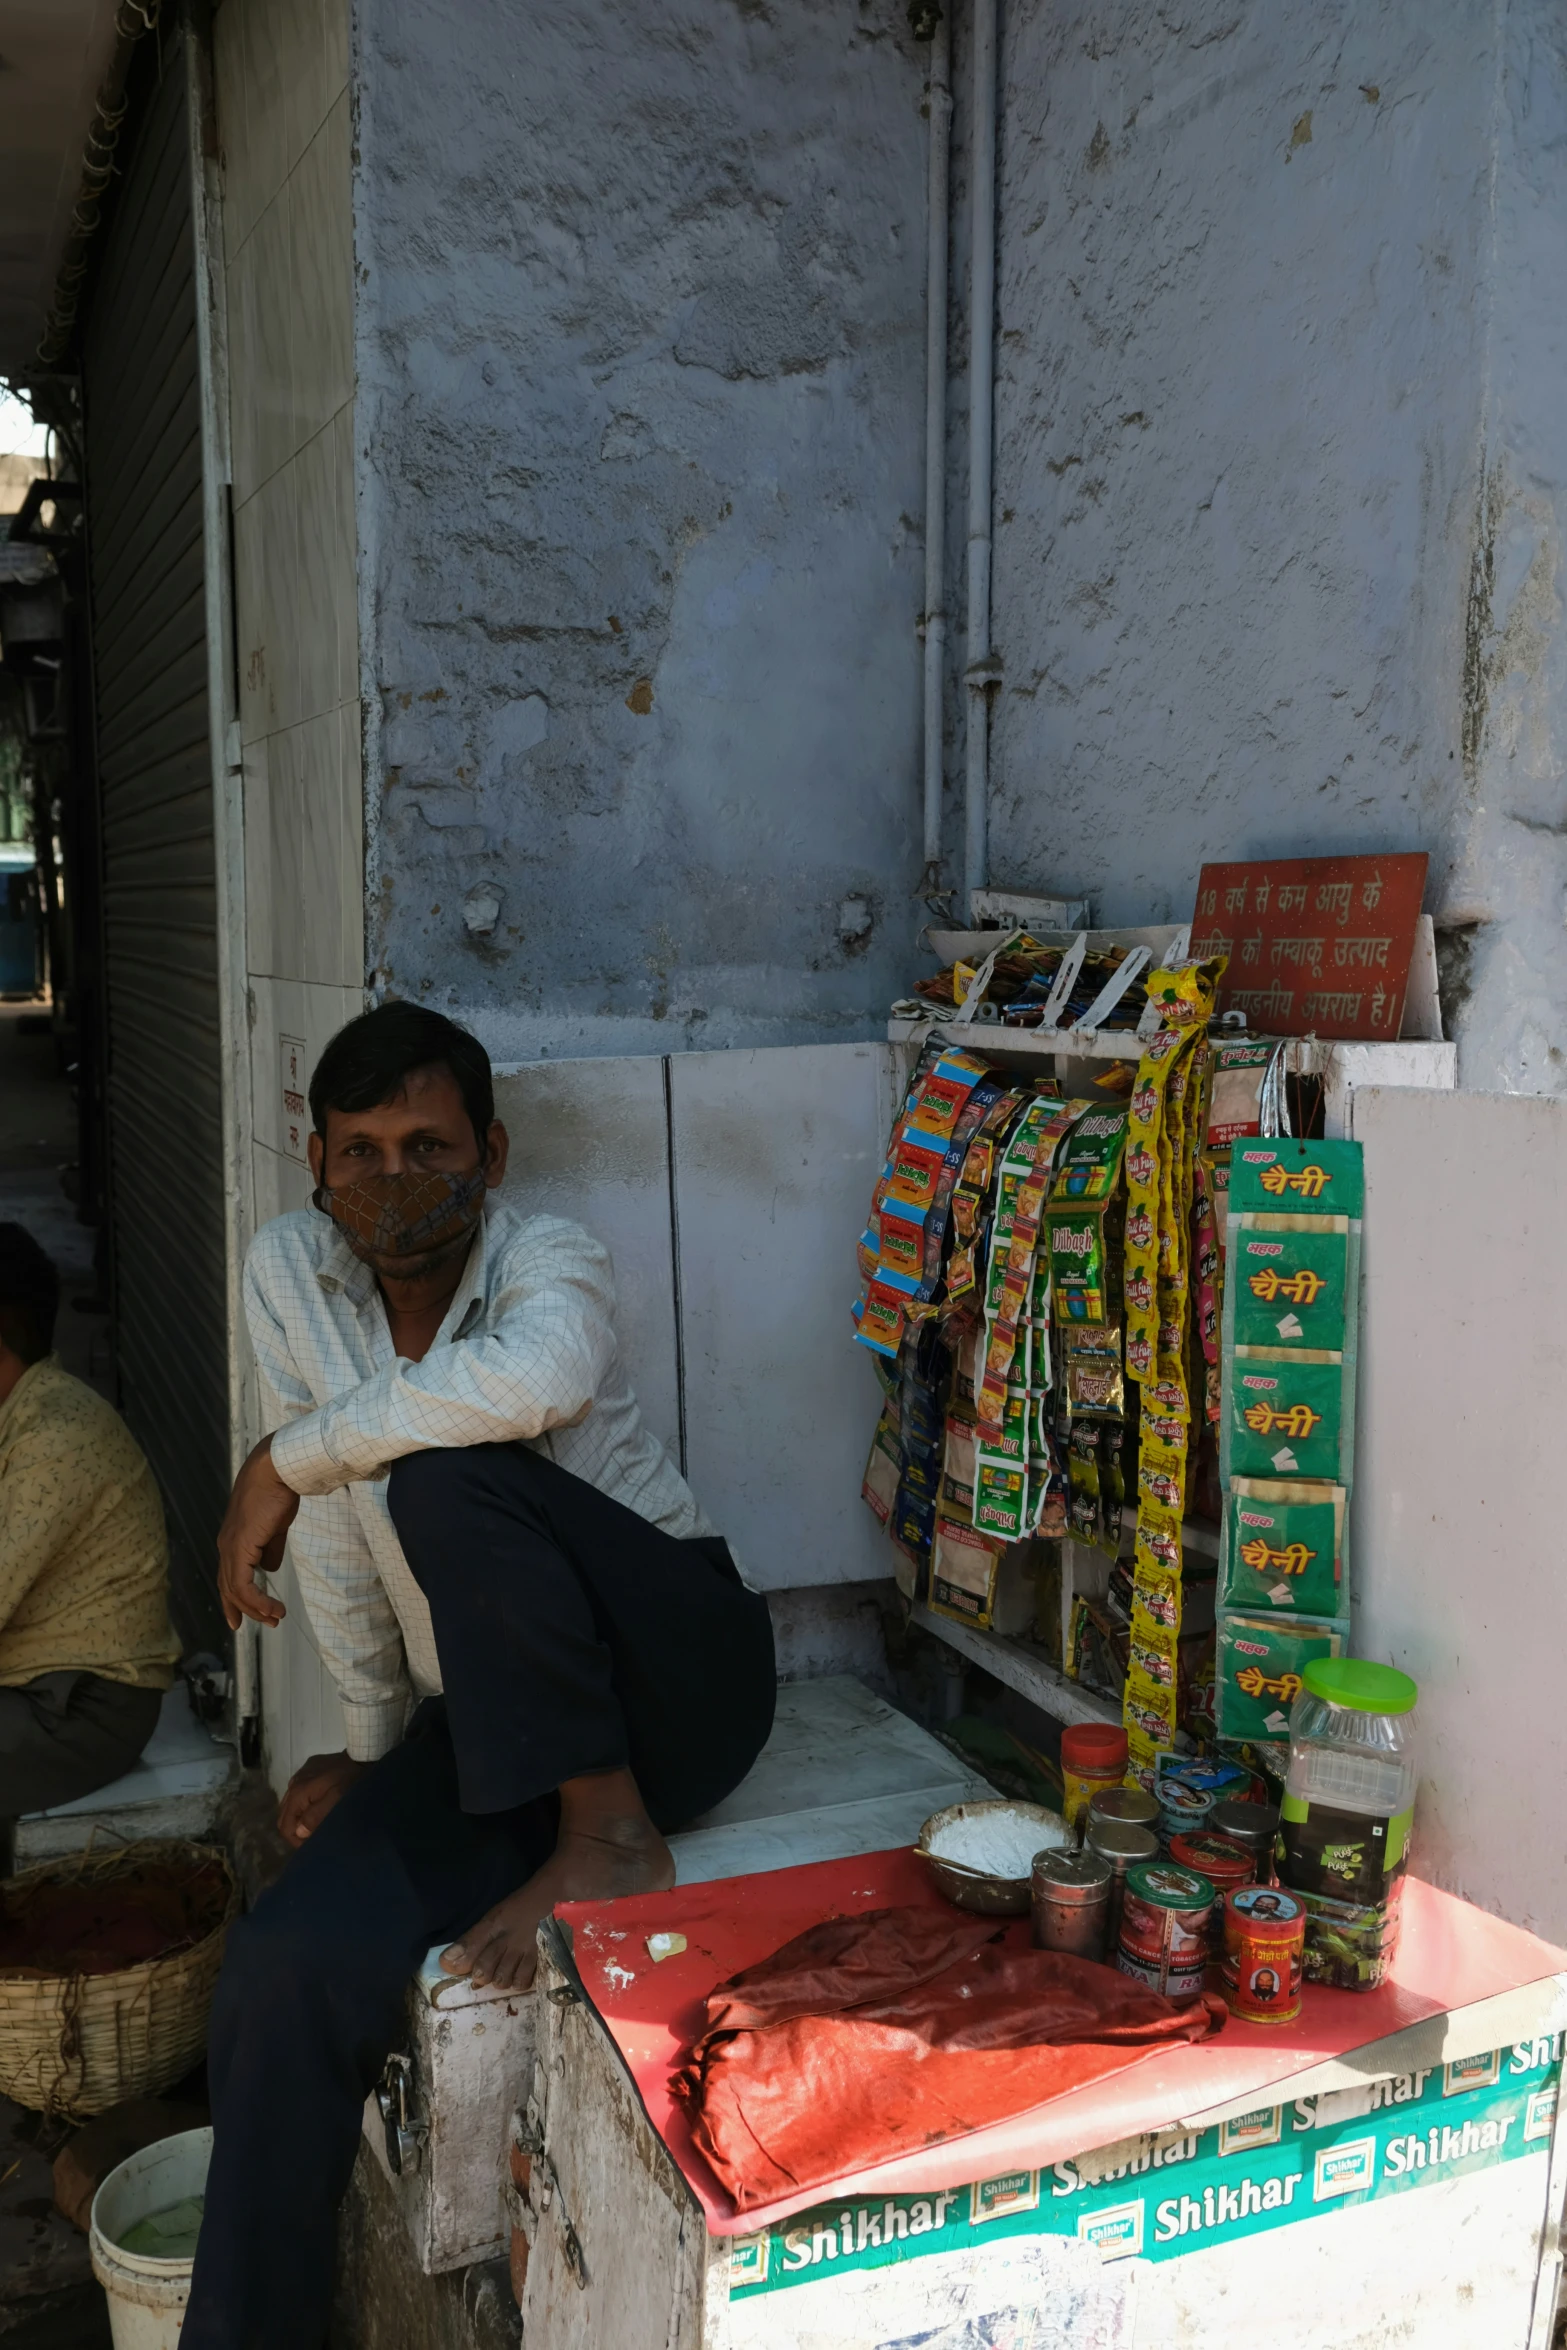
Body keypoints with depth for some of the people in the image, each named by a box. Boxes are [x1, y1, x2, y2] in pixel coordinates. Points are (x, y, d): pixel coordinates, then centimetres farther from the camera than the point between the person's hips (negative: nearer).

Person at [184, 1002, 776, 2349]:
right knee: (292, 1967, -18)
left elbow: (532, 1380, -41)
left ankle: (609, 1837, -16)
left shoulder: (549, 1264, -15)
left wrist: (287, 1457, -29)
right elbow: (335, 1535, 6)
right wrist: (375, 1744, 9)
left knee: (447, 1480, -29)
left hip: (679, 1678, -4)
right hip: (488, 1721, 5)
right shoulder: (288, 1271, 0)